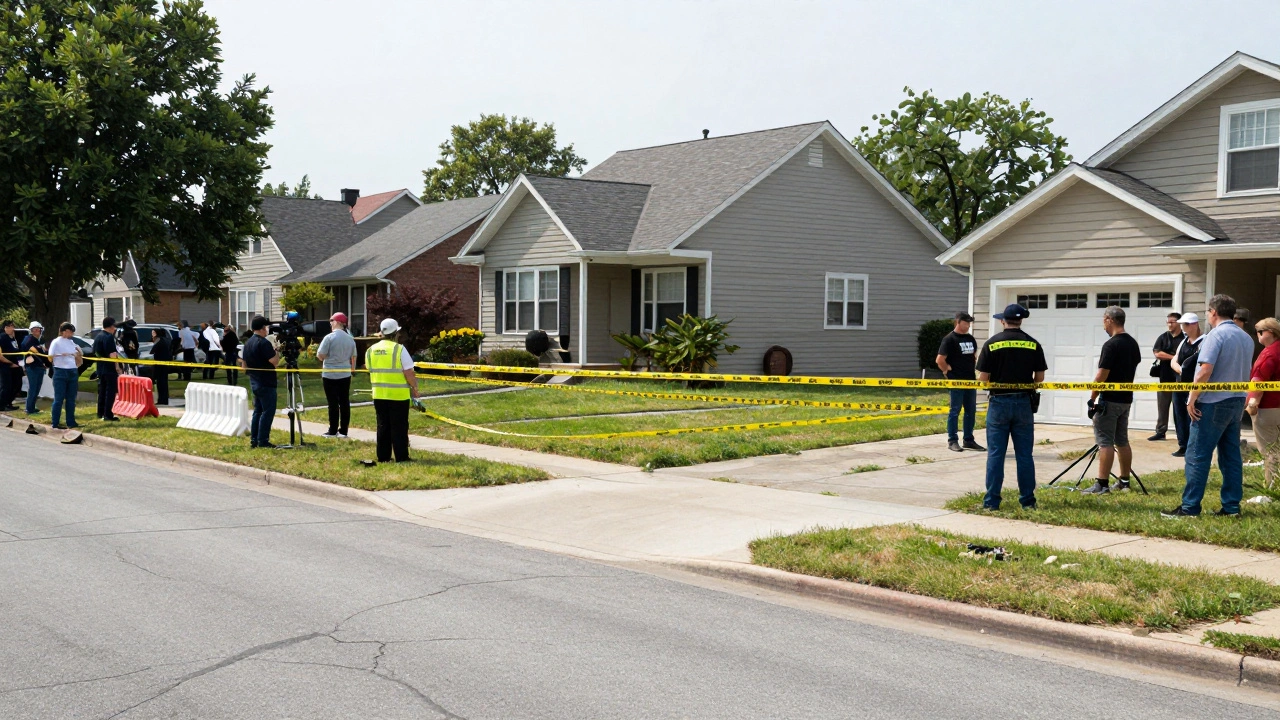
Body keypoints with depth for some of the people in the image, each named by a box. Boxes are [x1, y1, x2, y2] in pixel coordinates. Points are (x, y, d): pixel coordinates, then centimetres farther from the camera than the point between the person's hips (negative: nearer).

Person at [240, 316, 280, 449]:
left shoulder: (248, 343, 11)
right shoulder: (264, 343, -17)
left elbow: (243, 363, 16)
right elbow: (274, 362, -19)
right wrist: (276, 351, -3)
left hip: (254, 382, 9)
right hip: (266, 383, -9)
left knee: (257, 411, 14)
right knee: (268, 411, -5)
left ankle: (254, 440, 14)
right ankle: (263, 441, -7)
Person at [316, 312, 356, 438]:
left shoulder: (329, 337, -12)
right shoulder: (350, 339, 6)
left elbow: (320, 356, -11)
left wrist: (317, 352, 9)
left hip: (330, 375, -5)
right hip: (345, 375, 5)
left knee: (333, 403, -1)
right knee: (344, 403, 6)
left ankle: (333, 431, 2)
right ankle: (343, 431, 9)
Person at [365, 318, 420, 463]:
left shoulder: (371, 350, 5)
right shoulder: (399, 349, -13)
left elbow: (371, 372, 14)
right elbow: (409, 373, -14)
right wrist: (415, 388, -1)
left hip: (379, 394, 5)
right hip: (398, 395, -5)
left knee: (383, 426, 12)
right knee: (399, 427, 2)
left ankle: (383, 456, 15)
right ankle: (401, 457, 4)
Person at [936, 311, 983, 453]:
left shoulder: (970, 339, 12)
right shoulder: (949, 339, -10)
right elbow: (940, 360, -15)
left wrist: (976, 373, 15)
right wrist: (948, 371, -6)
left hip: (970, 380, 7)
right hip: (956, 382, -7)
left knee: (971, 411, 10)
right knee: (955, 411, -2)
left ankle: (969, 440, 19)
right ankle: (952, 441, 4)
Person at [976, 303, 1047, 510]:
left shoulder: (992, 343, -6)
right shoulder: (1033, 344, 0)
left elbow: (983, 378, -7)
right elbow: (1039, 378, 1)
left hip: (999, 402, -2)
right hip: (1024, 403, 2)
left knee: (995, 454, 2)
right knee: (1024, 454, 8)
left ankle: (992, 501, 3)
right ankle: (1028, 500, 12)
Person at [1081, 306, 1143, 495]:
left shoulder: (1111, 345, -18)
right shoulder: (1133, 343, 9)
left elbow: (1101, 376, -19)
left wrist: (1092, 398, -11)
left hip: (1109, 399, -9)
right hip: (1126, 399, 9)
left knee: (1105, 442, -8)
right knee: (1122, 441, 14)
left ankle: (1102, 484, -9)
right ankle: (1124, 481, 18)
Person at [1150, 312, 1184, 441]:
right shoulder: (1163, 337, 9)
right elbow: (1157, 353, -3)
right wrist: (1174, 357, -10)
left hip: (1180, 378, -3)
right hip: (1165, 378, 3)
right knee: (1162, 406, 6)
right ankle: (1161, 431, 11)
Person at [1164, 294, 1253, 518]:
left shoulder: (1216, 335, -14)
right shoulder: (1246, 338, 12)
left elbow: (1205, 370, -21)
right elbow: (1245, 373, 20)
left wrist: (1192, 399, -16)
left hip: (1213, 403, -8)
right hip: (1237, 402, 8)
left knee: (1197, 455, -5)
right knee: (1231, 456, 10)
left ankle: (1190, 507, -5)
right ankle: (1231, 506, 12)